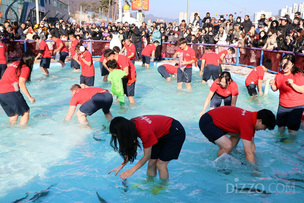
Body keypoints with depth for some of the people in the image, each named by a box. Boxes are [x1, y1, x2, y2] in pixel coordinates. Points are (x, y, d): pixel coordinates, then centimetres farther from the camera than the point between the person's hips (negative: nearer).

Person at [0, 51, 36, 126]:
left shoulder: (14, 64, 21)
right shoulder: (25, 68, -2)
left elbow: (8, 79, 17)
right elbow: (21, 84, -11)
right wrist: (30, 97, -7)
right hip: (10, 92, -8)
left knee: (13, 114, 20)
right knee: (25, 111, 7)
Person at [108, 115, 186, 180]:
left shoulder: (144, 131, -37)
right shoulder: (131, 125, -14)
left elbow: (147, 156, -22)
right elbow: (132, 149, -2)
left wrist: (131, 171, -15)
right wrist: (121, 166, -5)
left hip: (176, 132, -7)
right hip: (161, 134, 7)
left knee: (160, 164, -4)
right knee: (151, 163, 5)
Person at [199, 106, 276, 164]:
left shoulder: (251, 116, 4)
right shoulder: (247, 124, -26)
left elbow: (251, 144, 15)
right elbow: (248, 153, -22)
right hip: (207, 122, -11)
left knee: (238, 134, 21)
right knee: (227, 146, -24)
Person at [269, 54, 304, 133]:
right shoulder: (279, 74, 1)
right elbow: (275, 89, 9)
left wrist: (292, 84, -29)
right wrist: (272, 85, -12)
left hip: (296, 106, -5)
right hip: (282, 105, 5)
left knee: (292, 129, 0)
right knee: (280, 127, 15)